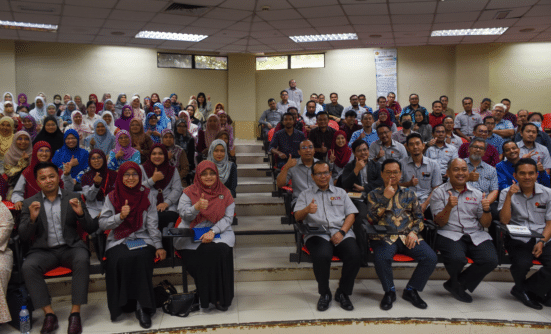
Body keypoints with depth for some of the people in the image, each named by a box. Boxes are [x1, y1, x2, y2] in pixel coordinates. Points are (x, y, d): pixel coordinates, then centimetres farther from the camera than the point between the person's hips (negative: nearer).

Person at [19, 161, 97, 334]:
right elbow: (23, 237, 3)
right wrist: (32, 218, -16)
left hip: (70, 247, -1)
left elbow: (91, 229, 4)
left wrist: (81, 213, -17)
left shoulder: (73, 198, 7)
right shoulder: (30, 203, 9)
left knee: (82, 260, -33)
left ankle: (75, 313, -24)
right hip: (44, 250, 1)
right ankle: (49, 313, -19)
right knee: (28, 266, -29)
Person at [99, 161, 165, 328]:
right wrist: (120, 216, -13)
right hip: (118, 241, 0)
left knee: (141, 258, -32)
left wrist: (158, 246, -5)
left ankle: (143, 306, -23)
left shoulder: (147, 196, 9)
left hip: (142, 239, 0)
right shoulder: (112, 197, 9)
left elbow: (152, 224, 6)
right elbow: (102, 224, 4)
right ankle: (122, 304, -15)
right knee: (120, 260, -32)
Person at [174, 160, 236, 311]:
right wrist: (197, 207, -24)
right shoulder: (189, 192, 8)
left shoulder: (224, 193, 9)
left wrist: (213, 231, -16)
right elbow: (183, 214, -4)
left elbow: (228, 217, 0)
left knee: (220, 250, -31)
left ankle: (221, 297, -17)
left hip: (219, 231, 1)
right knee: (203, 252, -31)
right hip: (192, 233, 0)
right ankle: (204, 296, -13)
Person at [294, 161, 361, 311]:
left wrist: (342, 232, -5)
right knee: (322, 255, -34)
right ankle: (324, 294, -9)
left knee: (354, 255, -28)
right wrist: (307, 210, -17)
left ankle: (343, 293, -6)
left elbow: (351, 214, 14)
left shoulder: (341, 192, 25)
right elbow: (297, 217, 7)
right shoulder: (306, 194, 20)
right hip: (317, 234, -2)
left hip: (342, 233, 2)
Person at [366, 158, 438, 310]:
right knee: (381, 258, -35)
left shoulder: (409, 193, 19)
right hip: (385, 237, -2)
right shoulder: (374, 194, 11)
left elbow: (419, 216, 16)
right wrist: (385, 198, -7)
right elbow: (371, 219, -2)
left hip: (407, 236, 3)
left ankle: (411, 290, 0)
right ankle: (389, 291, -6)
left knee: (431, 257, -23)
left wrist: (414, 231, -4)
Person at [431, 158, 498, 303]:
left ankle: (456, 284, 0)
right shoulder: (439, 193, 7)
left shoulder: (477, 194, 17)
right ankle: (456, 283, 4)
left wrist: (486, 209, -9)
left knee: (490, 260, -25)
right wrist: (449, 207, -20)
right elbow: (439, 222, -2)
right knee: (457, 258, -34)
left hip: (476, 235, 4)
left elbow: (486, 224, 12)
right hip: (450, 235, -3)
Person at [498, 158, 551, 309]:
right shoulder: (507, 193, 5)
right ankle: (538, 291, 6)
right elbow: (504, 221, -5)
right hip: (518, 239, -2)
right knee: (522, 264, -30)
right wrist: (509, 196, -14)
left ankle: (524, 290, -1)